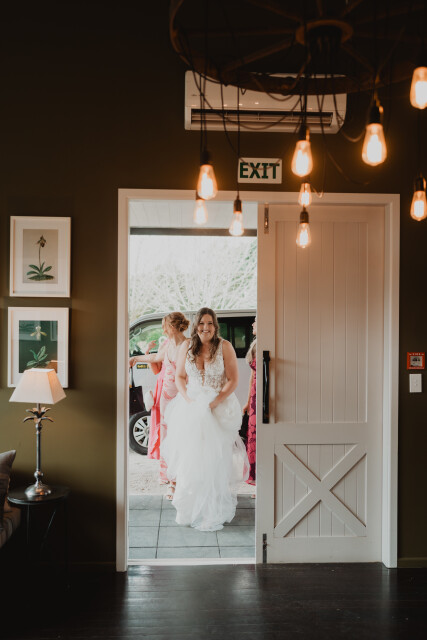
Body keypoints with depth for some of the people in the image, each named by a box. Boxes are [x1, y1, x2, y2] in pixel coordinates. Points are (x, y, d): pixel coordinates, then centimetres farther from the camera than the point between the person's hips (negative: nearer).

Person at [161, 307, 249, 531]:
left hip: (219, 408, -2)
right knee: (190, 459, 4)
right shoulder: (186, 346, 2)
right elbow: (180, 377, 8)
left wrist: (214, 403, -15)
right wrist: (188, 400, -7)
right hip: (191, 408, 3)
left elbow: (233, 380, -6)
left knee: (215, 460, -2)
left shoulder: (224, 346, -6)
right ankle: (191, 508, 19)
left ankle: (213, 511, 11)